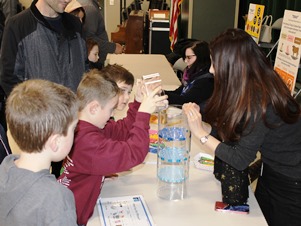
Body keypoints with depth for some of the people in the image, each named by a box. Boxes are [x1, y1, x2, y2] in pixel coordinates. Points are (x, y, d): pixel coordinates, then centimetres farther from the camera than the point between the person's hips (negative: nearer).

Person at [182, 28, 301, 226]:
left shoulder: (261, 100, -31)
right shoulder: (258, 85, -6)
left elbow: (241, 160, -26)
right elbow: (231, 131, -3)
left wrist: (200, 133, -25)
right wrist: (202, 124, -16)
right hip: (272, 171, 8)